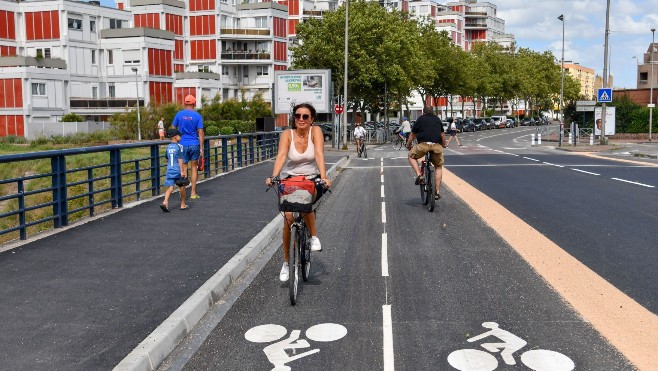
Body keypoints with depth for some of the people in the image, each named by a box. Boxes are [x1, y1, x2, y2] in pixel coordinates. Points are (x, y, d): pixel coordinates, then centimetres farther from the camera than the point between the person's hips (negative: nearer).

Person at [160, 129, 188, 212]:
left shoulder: (168, 147, 8)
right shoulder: (179, 146, -9)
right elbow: (180, 159, -14)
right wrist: (182, 171, -14)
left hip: (169, 170, 4)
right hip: (177, 170, -4)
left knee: (170, 188, 1)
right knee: (182, 187, 12)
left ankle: (165, 202, -21)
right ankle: (183, 205, 21)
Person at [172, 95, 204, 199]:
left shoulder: (179, 114, 0)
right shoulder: (197, 116, -4)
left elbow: (173, 128, 5)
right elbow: (200, 132, -7)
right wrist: (201, 148, -4)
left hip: (183, 144, 1)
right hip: (194, 144, -1)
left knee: (184, 168, 8)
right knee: (194, 167, 8)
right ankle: (193, 193, 10)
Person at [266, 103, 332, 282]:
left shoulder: (315, 131, -11)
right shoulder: (287, 134, -10)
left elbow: (319, 154, -25)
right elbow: (281, 156, -25)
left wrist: (323, 177, -39)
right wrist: (273, 177, -42)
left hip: (312, 180, -1)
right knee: (288, 218, -13)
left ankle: (314, 236, -5)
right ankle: (286, 262, 4)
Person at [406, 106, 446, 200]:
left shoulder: (420, 119, 15)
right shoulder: (437, 119, 23)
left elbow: (412, 135, 16)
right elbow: (442, 134, 26)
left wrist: (408, 145, 32)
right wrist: (444, 145, 43)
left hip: (424, 144, -3)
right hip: (437, 146, 3)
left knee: (411, 156, 23)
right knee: (438, 167, 19)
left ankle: (419, 175, 1)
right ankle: (437, 192, 12)